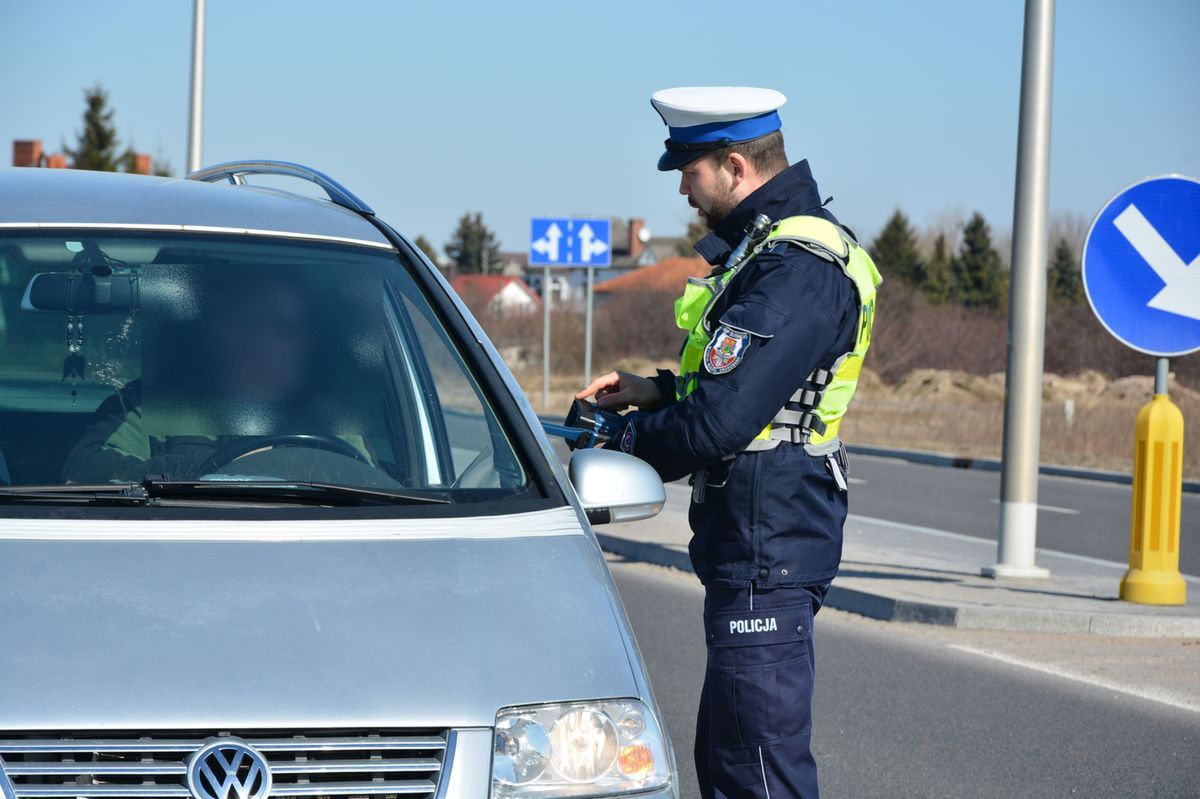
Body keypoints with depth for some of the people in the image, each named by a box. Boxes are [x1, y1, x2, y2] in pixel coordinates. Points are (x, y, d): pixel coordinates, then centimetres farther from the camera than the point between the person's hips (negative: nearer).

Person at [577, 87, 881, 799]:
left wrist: (620, 449, -8)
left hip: (764, 552, -11)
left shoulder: (794, 270, -20)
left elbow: (719, 424, -24)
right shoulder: (783, 247, 15)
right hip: (764, 549, 11)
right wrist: (657, 390, 14)